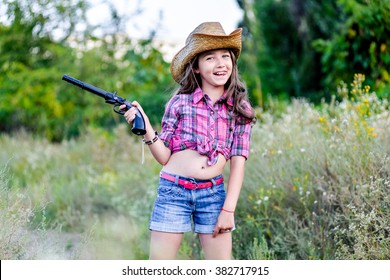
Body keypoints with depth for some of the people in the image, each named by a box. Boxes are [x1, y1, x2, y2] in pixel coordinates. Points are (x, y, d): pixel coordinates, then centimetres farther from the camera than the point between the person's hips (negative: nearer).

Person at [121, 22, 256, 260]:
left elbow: (238, 162, 2)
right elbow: (164, 157, 2)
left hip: (214, 193, 1)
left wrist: (228, 210, -4)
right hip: (174, 190, -1)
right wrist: (146, 127, -14)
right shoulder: (179, 103, 2)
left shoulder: (240, 109, 6)